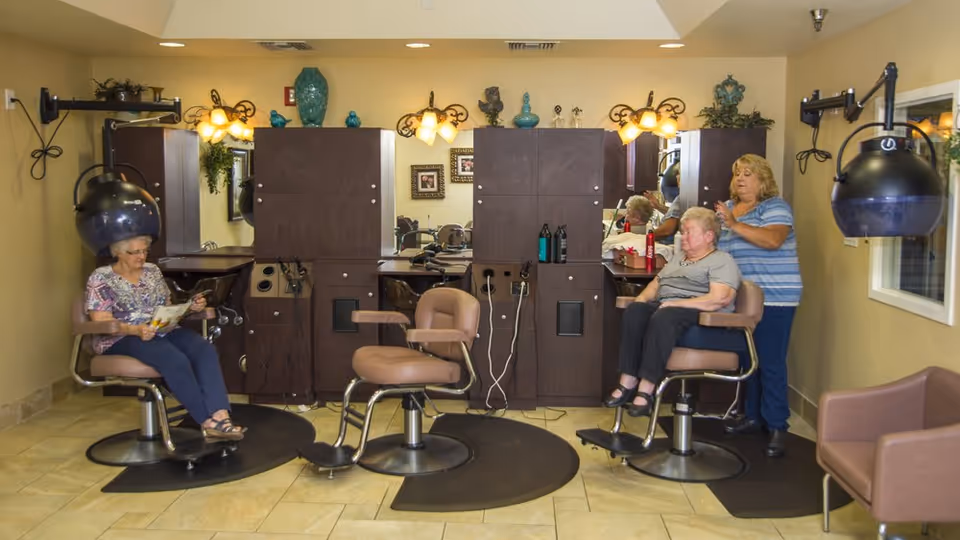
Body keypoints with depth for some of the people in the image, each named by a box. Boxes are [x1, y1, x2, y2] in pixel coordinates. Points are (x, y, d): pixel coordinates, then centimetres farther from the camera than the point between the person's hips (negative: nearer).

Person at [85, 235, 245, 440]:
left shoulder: (152, 271, 16)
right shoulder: (101, 279, -1)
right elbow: (102, 323, -10)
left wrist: (190, 307, -2)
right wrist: (136, 329, -27)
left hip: (163, 330, 6)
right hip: (122, 339, -5)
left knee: (205, 350, -27)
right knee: (175, 359, -35)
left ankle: (220, 416, -41)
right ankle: (208, 422, -26)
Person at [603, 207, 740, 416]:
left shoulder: (722, 261, 2)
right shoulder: (678, 258, 28)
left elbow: (719, 298, -14)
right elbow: (656, 283, 27)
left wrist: (676, 303, -20)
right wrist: (643, 298, 3)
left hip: (701, 314, -7)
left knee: (663, 318, -38)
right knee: (635, 311, -26)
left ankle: (646, 391, -37)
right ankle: (628, 384, -31)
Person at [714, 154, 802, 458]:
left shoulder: (775, 207, -7)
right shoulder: (728, 208, 15)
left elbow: (773, 239, -24)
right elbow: (717, 245, 24)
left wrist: (734, 225, -29)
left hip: (774, 298, -7)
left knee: (771, 362, -5)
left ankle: (777, 427, 3)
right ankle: (753, 416, 26)